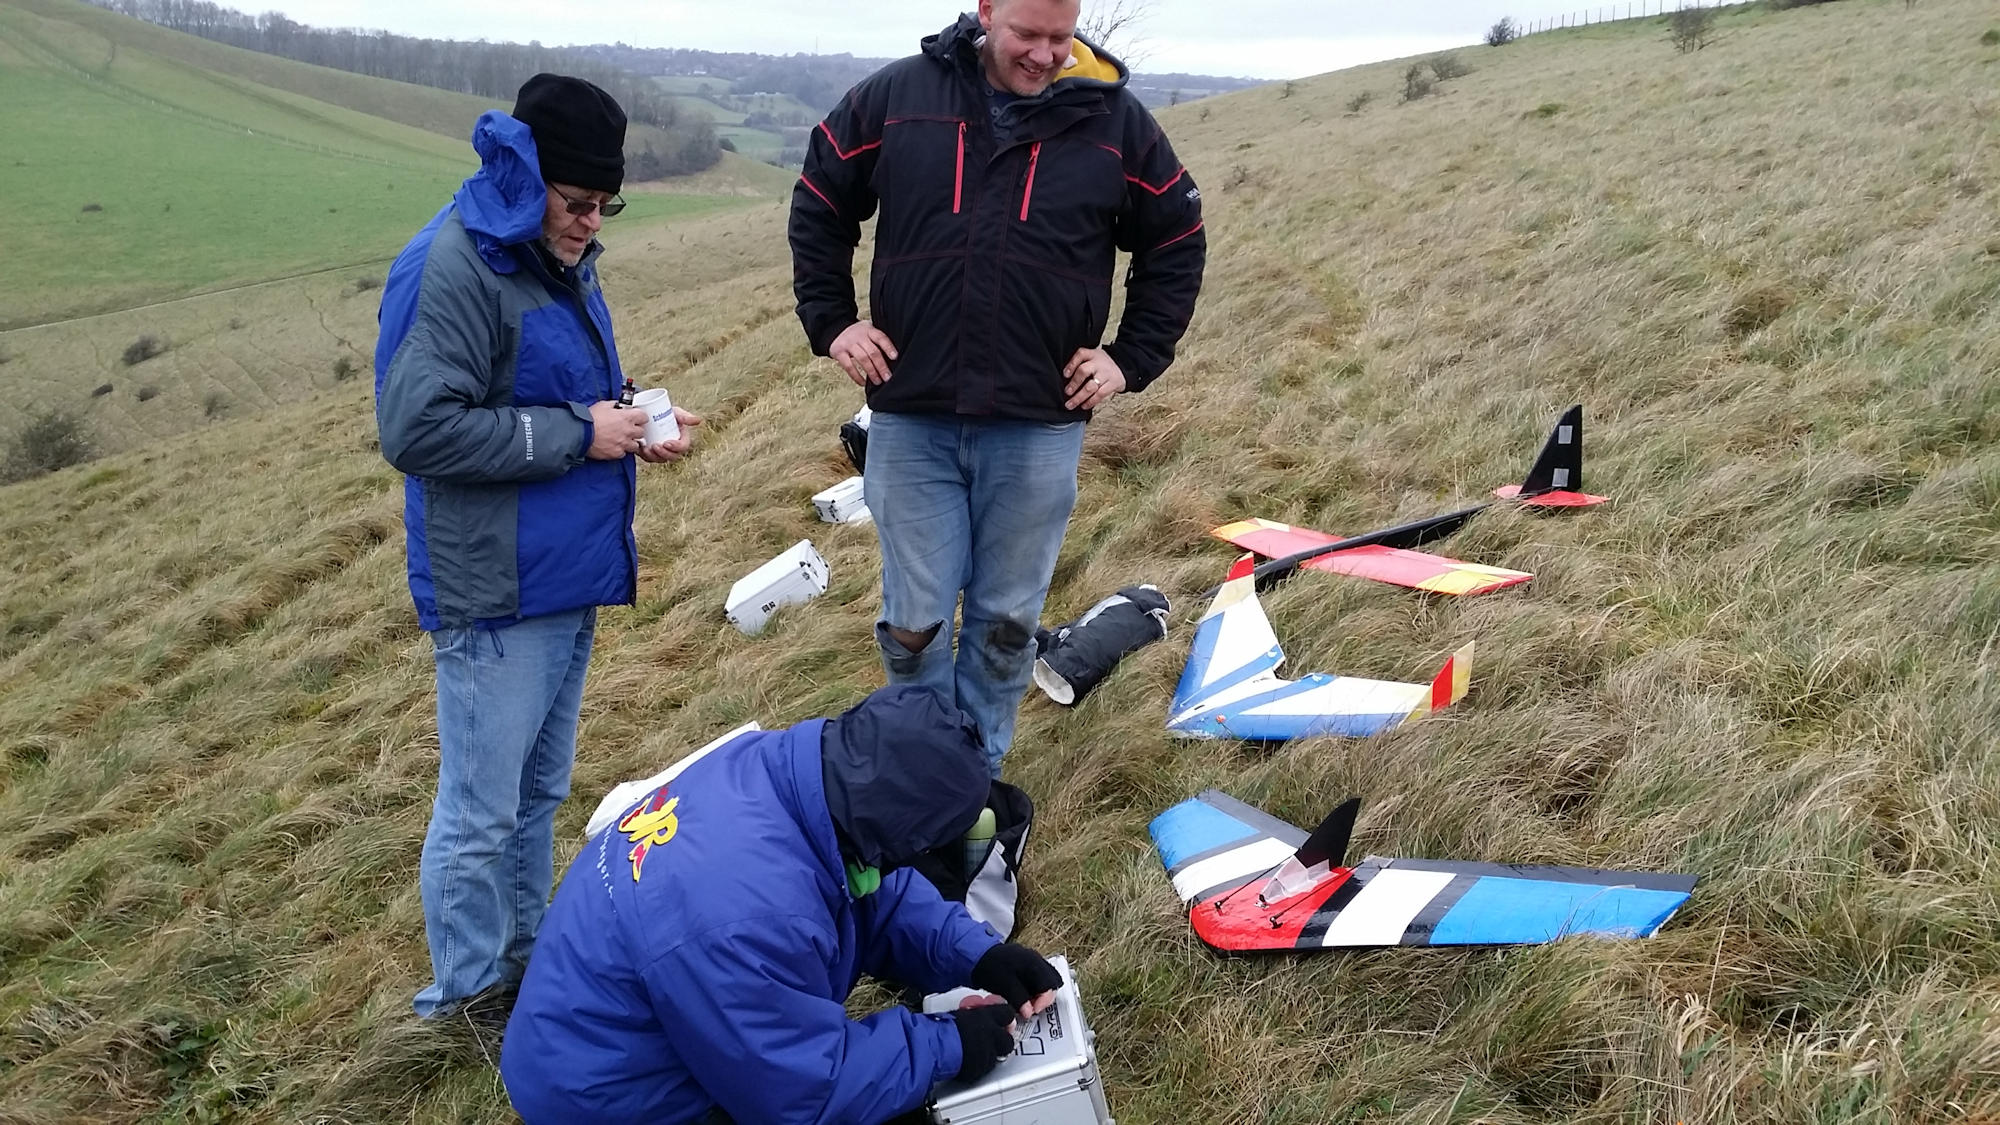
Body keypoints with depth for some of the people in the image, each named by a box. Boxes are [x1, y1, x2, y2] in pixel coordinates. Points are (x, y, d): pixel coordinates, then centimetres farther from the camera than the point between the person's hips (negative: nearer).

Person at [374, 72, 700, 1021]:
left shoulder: (560, 259, 11)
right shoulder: (454, 268, -18)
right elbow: (416, 429, -24)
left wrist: (635, 424, 3)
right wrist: (576, 435, -20)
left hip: (568, 580, 9)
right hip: (496, 596, -9)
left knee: (538, 794, 21)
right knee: (480, 814, 3)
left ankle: (525, 961, 36)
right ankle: (469, 997, 20)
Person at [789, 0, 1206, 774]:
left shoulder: (1115, 121, 1)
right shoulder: (896, 96, 0)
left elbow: (1177, 244, 12)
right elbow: (819, 204, 12)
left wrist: (1133, 359, 5)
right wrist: (830, 321, 6)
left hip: (1039, 426, 0)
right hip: (911, 418, 0)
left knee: (1008, 621, 9)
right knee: (915, 621, 4)